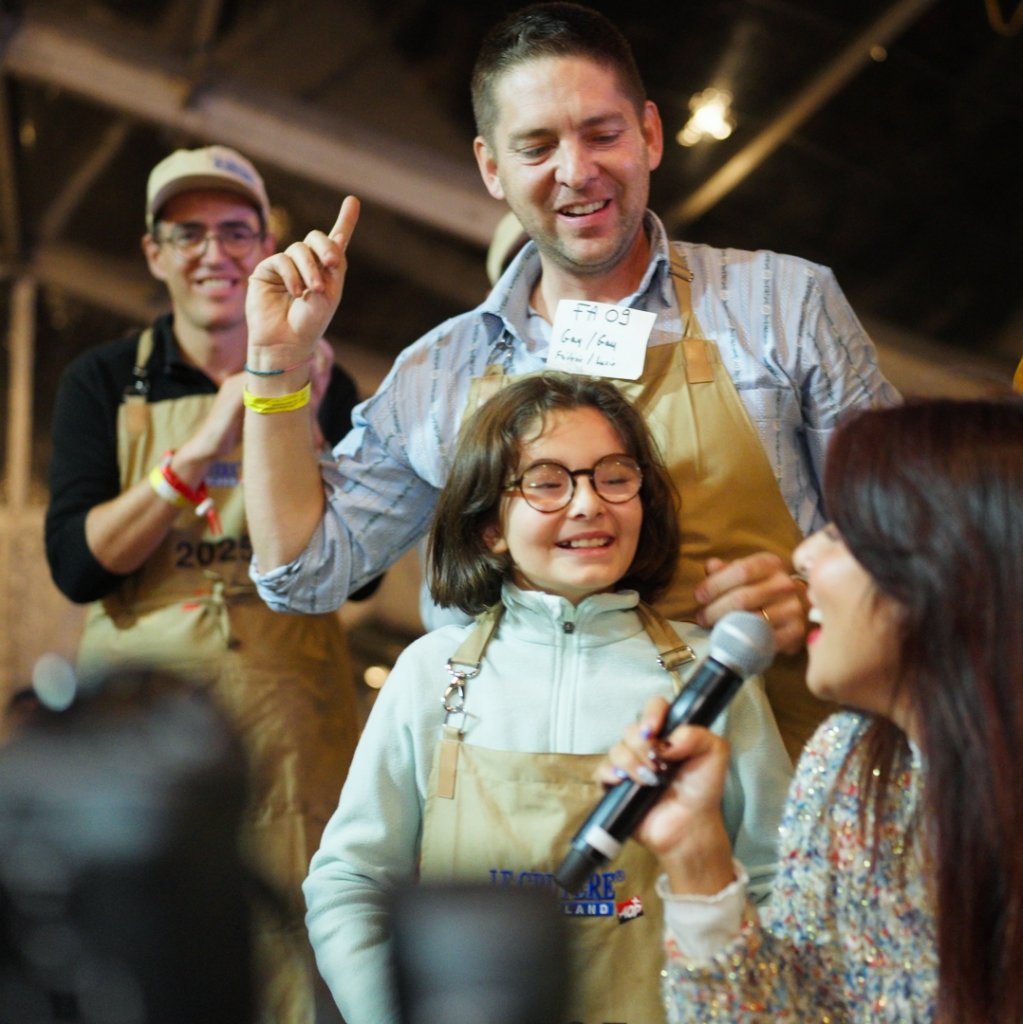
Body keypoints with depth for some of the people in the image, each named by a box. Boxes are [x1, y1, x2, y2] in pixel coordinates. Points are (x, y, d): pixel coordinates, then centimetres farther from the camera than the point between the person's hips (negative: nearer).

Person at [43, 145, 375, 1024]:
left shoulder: (320, 385, 10)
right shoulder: (104, 383, 7)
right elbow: (76, 565, -5)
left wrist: (297, 432, -11)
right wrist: (200, 450, -15)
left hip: (289, 704, 1)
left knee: (295, 946, -2)